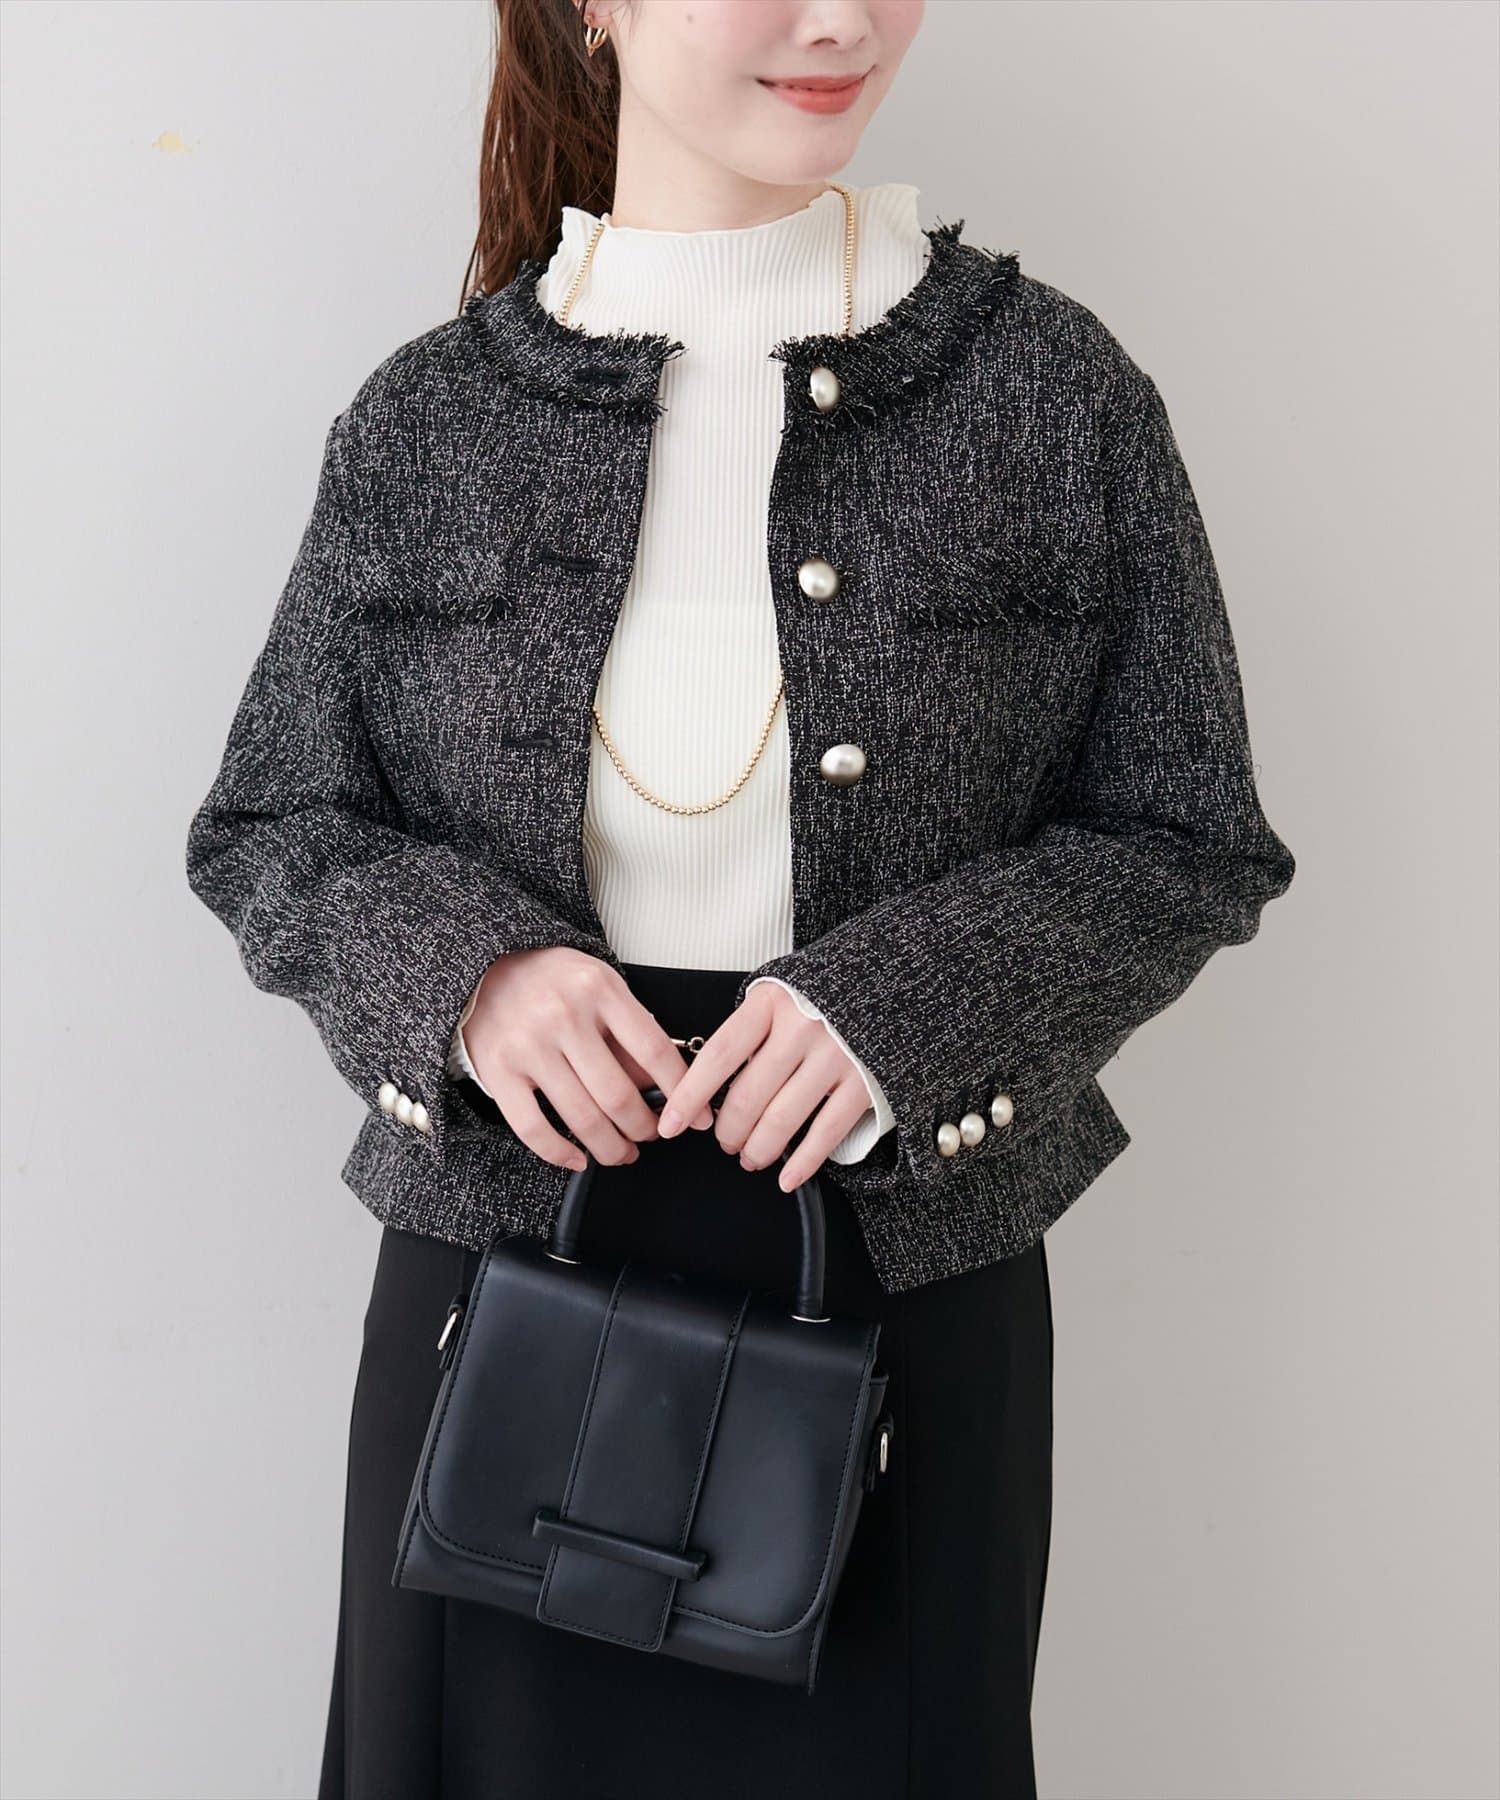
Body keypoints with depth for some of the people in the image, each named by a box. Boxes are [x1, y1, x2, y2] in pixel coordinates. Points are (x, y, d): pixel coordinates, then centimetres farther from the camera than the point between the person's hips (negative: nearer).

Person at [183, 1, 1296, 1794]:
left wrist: (909, 998, -17)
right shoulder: (422, 417, -1)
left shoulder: (1055, 388, -4)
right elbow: (262, 830, 6)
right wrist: (460, 965, -15)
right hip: (501, 1247, 1)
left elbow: (1191, 846, 0)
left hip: (906, 1276, 0)